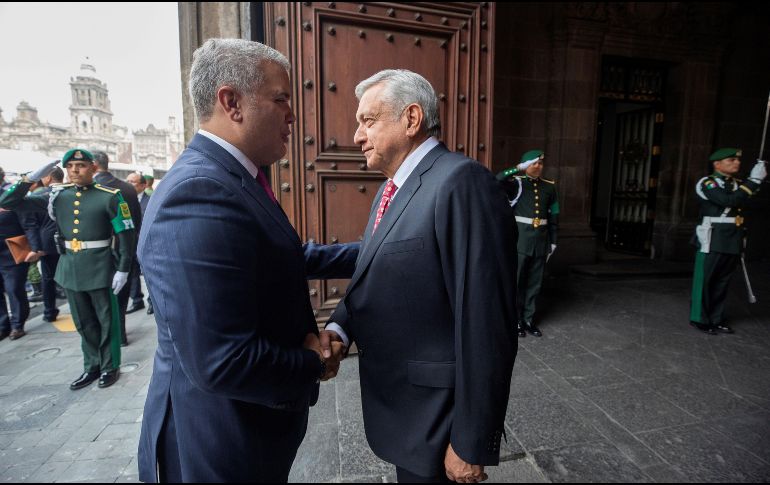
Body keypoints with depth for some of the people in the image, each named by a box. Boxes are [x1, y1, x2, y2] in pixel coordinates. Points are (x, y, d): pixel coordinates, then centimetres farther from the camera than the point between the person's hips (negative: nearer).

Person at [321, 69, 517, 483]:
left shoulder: (461, 182, -22)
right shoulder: (393, 187, 8)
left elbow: (486, 326, -24)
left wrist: (471, 444, -19)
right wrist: (339, 326, -8)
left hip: (433, 414, -8)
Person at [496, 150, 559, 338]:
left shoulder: (549, 186, 9)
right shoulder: (516, 183, -4)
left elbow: (554, 216, 13)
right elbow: (498, 180, -26)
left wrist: (553, 241, 11)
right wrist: (518, 169, -28)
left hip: (540, 240, 4)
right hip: (520, 238, -4)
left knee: (535, 282, 11)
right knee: (516, 280, 2)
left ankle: (528, 319, 23)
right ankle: (516, 320, 15)